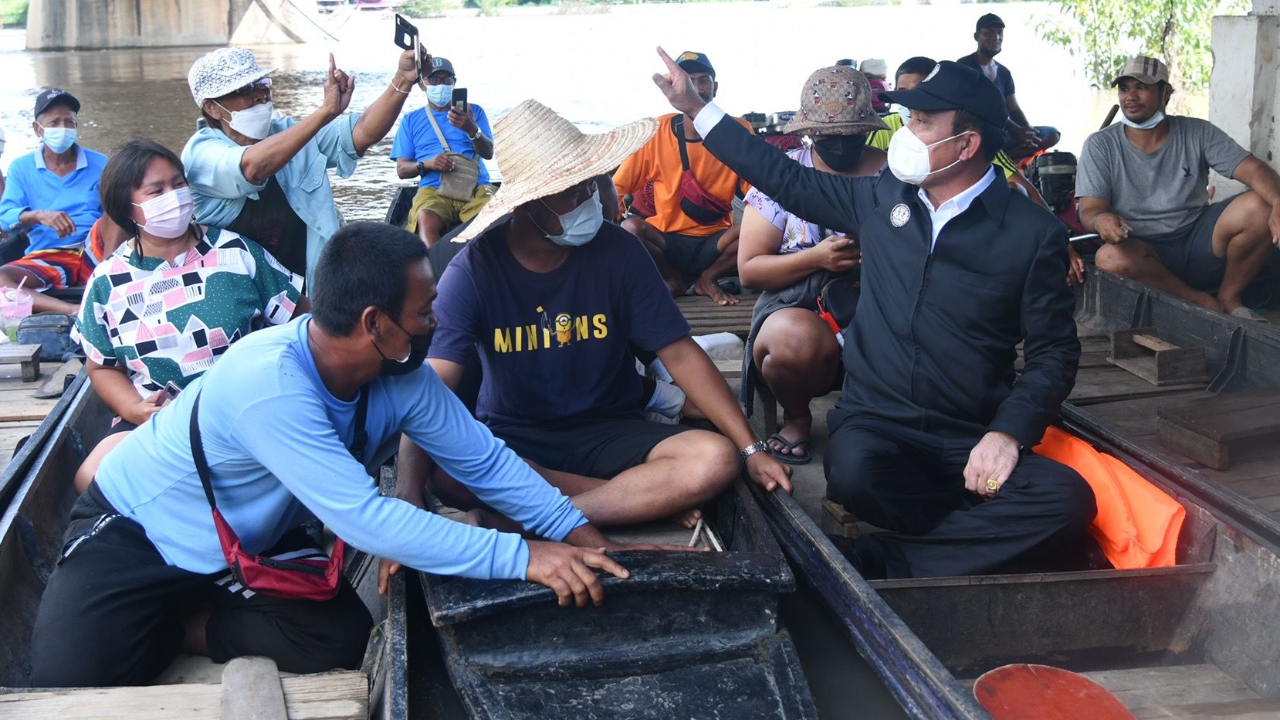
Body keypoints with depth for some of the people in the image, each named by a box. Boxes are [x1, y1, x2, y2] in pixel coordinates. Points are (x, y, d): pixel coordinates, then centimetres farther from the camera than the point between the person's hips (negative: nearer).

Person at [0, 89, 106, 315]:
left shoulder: (99, 164, 11)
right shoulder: (21, 168, 11)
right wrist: (38, 215, -23)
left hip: (95, 255, 0)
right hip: (45, 259, 0)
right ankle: (74, 310, -49)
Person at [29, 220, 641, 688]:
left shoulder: (402, 377, -17)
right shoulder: (269, 384, -39)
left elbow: (484, 459, -7)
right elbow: (366, 520, -42)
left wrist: (574, 531, -20)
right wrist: (522, 557, -43)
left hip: (248, 542, 6)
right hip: (135, 528, -5)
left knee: (343, 641, -17)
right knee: (71, 678, -23)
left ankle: (188, 623, 5)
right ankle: (162, 623, 8)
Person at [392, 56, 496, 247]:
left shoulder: (474, 111, 18)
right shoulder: (411, 120, 18)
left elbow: (489, 153, 6)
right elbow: (402, 169, 13)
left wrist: (472, 129, -16)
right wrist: (427, 164, -10)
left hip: (476, 187, 1)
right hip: (434, 189, 0)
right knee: (426, 220, -36)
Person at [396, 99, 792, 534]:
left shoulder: (616, 250, -8)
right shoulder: (475, 269, -13)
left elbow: (679, 354, -5)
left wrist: (751, 448, -14)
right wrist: (409, 492, -39)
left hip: (610, 432, 2)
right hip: (511, 438, -1)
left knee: (716, 460, -26)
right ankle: (647, 497, -21)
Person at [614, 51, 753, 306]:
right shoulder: (657, 131, -3)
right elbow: (617, 188, -3)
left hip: (714, 244, 0)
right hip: (668, 242, 0)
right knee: (629, 227, -31)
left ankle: (708, 278, -2)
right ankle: (673, 280, -1)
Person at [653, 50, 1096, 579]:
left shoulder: (1034, 233, 0)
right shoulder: (881, 197, 9)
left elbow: (1054, 351, 2)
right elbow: (789, 181, 19)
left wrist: (1008, 433, -14)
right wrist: (695, 108, 19)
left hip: (971, 441, 0)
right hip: (874, 424, 1)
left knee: (1069, 500, -29)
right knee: (855, 472, -35)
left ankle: (885, 560, -20)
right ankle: (980, 541, -7)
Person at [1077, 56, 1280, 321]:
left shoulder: (1197, 133, 3)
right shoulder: (1100, 146, -1)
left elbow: (1254, 169, -7)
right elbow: (1088, 211, -9)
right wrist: (1101, 219, -35)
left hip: (1198, 242, 2)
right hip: (1145, 254, -2)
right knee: (1110, 257, -36)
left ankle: (1228, 298, -2)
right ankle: (1202, 301, -15)